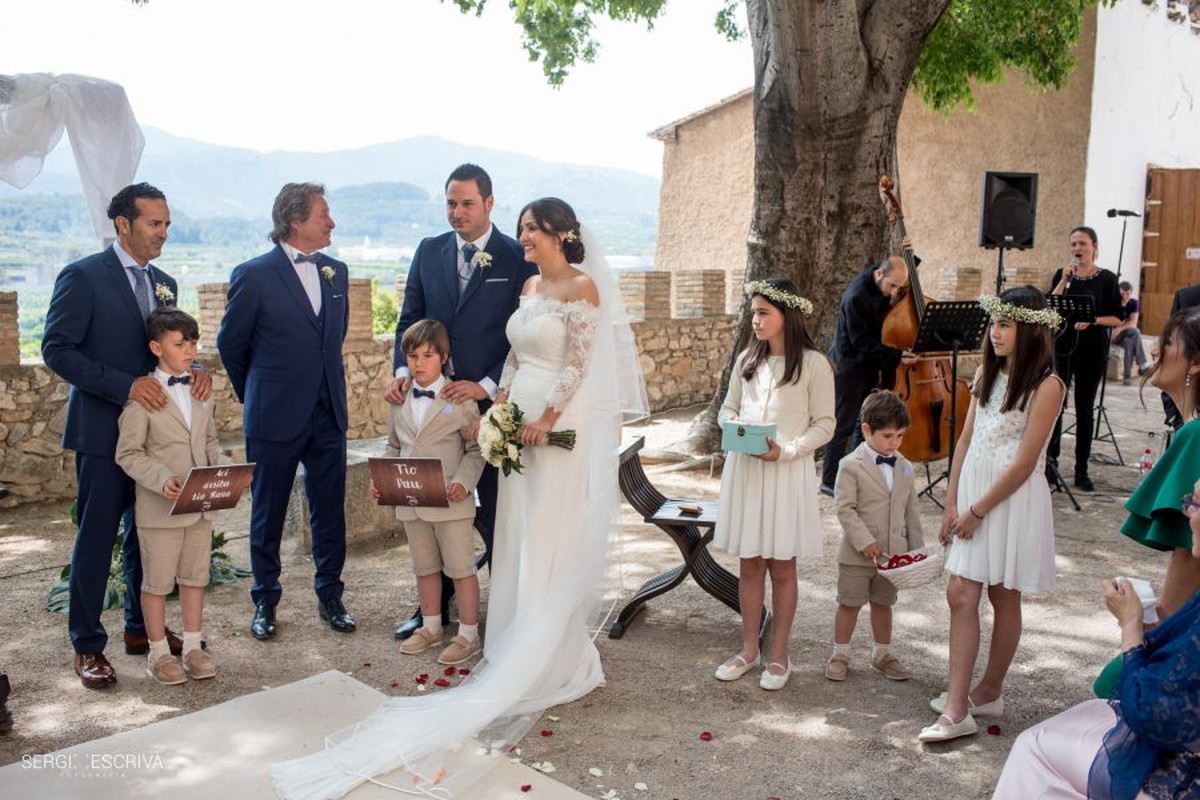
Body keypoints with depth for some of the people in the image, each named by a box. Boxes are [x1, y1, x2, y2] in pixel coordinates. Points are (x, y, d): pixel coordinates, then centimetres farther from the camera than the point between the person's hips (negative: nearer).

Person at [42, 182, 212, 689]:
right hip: (104, 431, -6)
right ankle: (87, 645, 13)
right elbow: (57, 349, -13)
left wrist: (195, 370, -6)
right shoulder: (83, 277, -8)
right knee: (96, 538, 1)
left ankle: (141, 627, 28)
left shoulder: (164, 284, 12)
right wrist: (124, 385, -23)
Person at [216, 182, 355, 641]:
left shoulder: (336, 272, 6)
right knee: (268, 513, 9)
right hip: (276, 416, -4)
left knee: (330, 510, 10)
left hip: (329, 414, 4)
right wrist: (255, 395, 11)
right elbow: (230, 343, 2)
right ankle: (265, 601, 24)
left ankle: (330, 596, 24)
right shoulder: (254, 275, -9)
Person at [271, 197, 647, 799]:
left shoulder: (583, 286, -10)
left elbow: (578, 364, -15)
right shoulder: (530, 285, 13)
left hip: (561, 428, -8)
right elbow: (514, 356, 15)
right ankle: (520, 647, 23)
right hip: (521, 422, 8)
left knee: (553, 544, -1)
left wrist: (545, 419, -18)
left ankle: (552, 662, 11)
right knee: (518, 540, 11)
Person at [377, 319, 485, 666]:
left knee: (461, 566, 3)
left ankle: (468, 635, 14)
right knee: (424, 566, 18)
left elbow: (476, 449, -7)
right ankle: (431, 626, 34)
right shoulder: (399, 401, 8)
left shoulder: (460, 398, -8)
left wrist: (463, 482, -21)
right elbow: (394, 447, 15)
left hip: (451, 501, -5)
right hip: (411, 502, 6)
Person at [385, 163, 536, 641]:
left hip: (492, 401, -4)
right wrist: (403, 370, -6)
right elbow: (410, 319, 10)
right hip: (435, 399, 4)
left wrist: (486, 386, -16)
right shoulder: (429, 251, 8)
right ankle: (435, 606, 26)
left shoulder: (518, 259, -5)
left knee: (496, 510, 6)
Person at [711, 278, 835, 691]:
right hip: (744, 467, 4)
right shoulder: (747, 359, 8)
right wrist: (733, 425, -7)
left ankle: (778, 654, 19)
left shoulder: (813, 363, -6)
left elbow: (824, 425, -5)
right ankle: (749, 648, 23)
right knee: (749, 563, 10)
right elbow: (727, 408, 15)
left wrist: (787, 450, -18)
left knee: (781, 566, 6)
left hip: (787, 471, -4)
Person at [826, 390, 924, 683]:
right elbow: (844, 508, -15)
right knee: (849, 603, 6)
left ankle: (882, 653, 32)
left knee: (883, 603, 17)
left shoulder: (904, 468, 6)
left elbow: (911, 510, 11)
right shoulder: (851, 466, -11)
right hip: (857, 553, -4)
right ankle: (840, 654, 19)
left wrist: (917, 547, 9)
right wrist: (865, 541, -20)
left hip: (893, 552, 5)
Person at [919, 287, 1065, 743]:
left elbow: (1025, 462, -15)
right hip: (971, 490, 6)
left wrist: (978, 510, -12)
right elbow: (966, 439, 8)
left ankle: (988, 693, 21)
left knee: (1004, 598, 7)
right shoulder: (987, 373, 9)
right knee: (960, 595, 3)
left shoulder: (1045, 386, -12)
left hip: (1012, 499, -6)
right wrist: (951, 503, 4)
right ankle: (956, 708, 7)